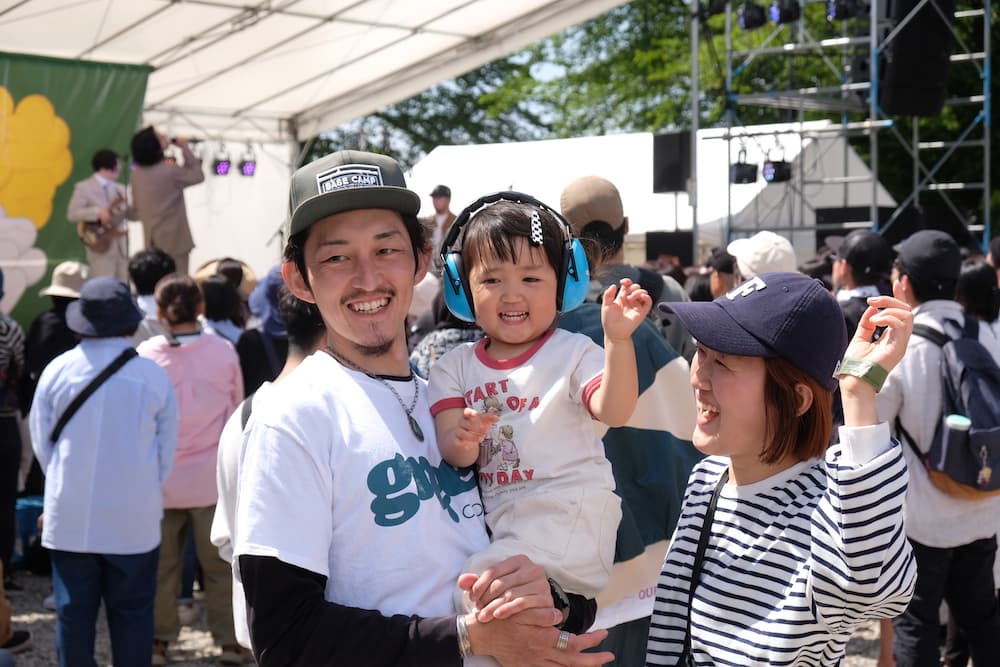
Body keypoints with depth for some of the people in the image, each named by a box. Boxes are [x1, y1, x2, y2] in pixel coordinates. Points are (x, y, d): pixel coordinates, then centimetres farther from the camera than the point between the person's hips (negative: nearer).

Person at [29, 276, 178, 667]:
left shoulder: (57, 371, -5)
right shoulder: (154, 376, -8)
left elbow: (41, 443, 3)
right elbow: (166, 450, -1)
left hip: (69, 518, 1)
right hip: (135, 520, -1)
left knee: (74, 611, 10)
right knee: (132, 614, 9)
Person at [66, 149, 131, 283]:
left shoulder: (120, 189, 15)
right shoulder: (84, 188, -2)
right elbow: (72, 214, -11)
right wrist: (98, 212, -20)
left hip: (122, 247, 6)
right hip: (101, 247, -6)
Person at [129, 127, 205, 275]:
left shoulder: (136, 174, 4)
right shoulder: (170, 171, -17)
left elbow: (136, 208, 12)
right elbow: (198, 176, -3)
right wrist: (185, 149, 2)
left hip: (152, 242, 7)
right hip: (174, 240, -7)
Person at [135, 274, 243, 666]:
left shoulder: (146, 355, -9)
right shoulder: (224, 353, -8)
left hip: (163, 478, 0)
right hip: (212, 476, 0)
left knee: (161, 564, 12)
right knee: (219, 564, 10)